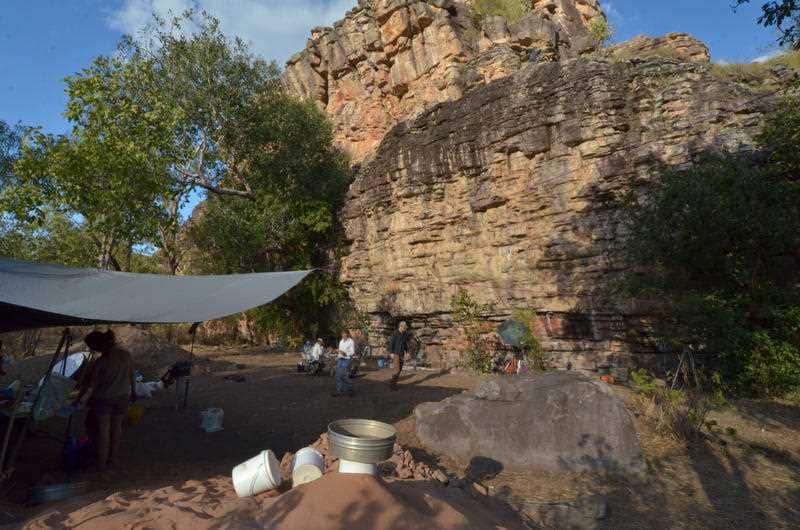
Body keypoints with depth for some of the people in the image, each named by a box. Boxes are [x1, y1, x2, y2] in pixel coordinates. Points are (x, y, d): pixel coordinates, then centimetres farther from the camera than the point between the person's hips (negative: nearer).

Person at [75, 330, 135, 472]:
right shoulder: (126, 355, -9)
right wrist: (133, 392, 16)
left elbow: (91, 386, -17)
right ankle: (112, 459, 33)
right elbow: (131, 377, 3)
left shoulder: (101, 362, -24)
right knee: (116, 428, 18)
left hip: (104, 400, -4)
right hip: (123, 398, 4)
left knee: (103, 430, 11)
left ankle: (101, 463, 24)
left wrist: (80, 401, -6)